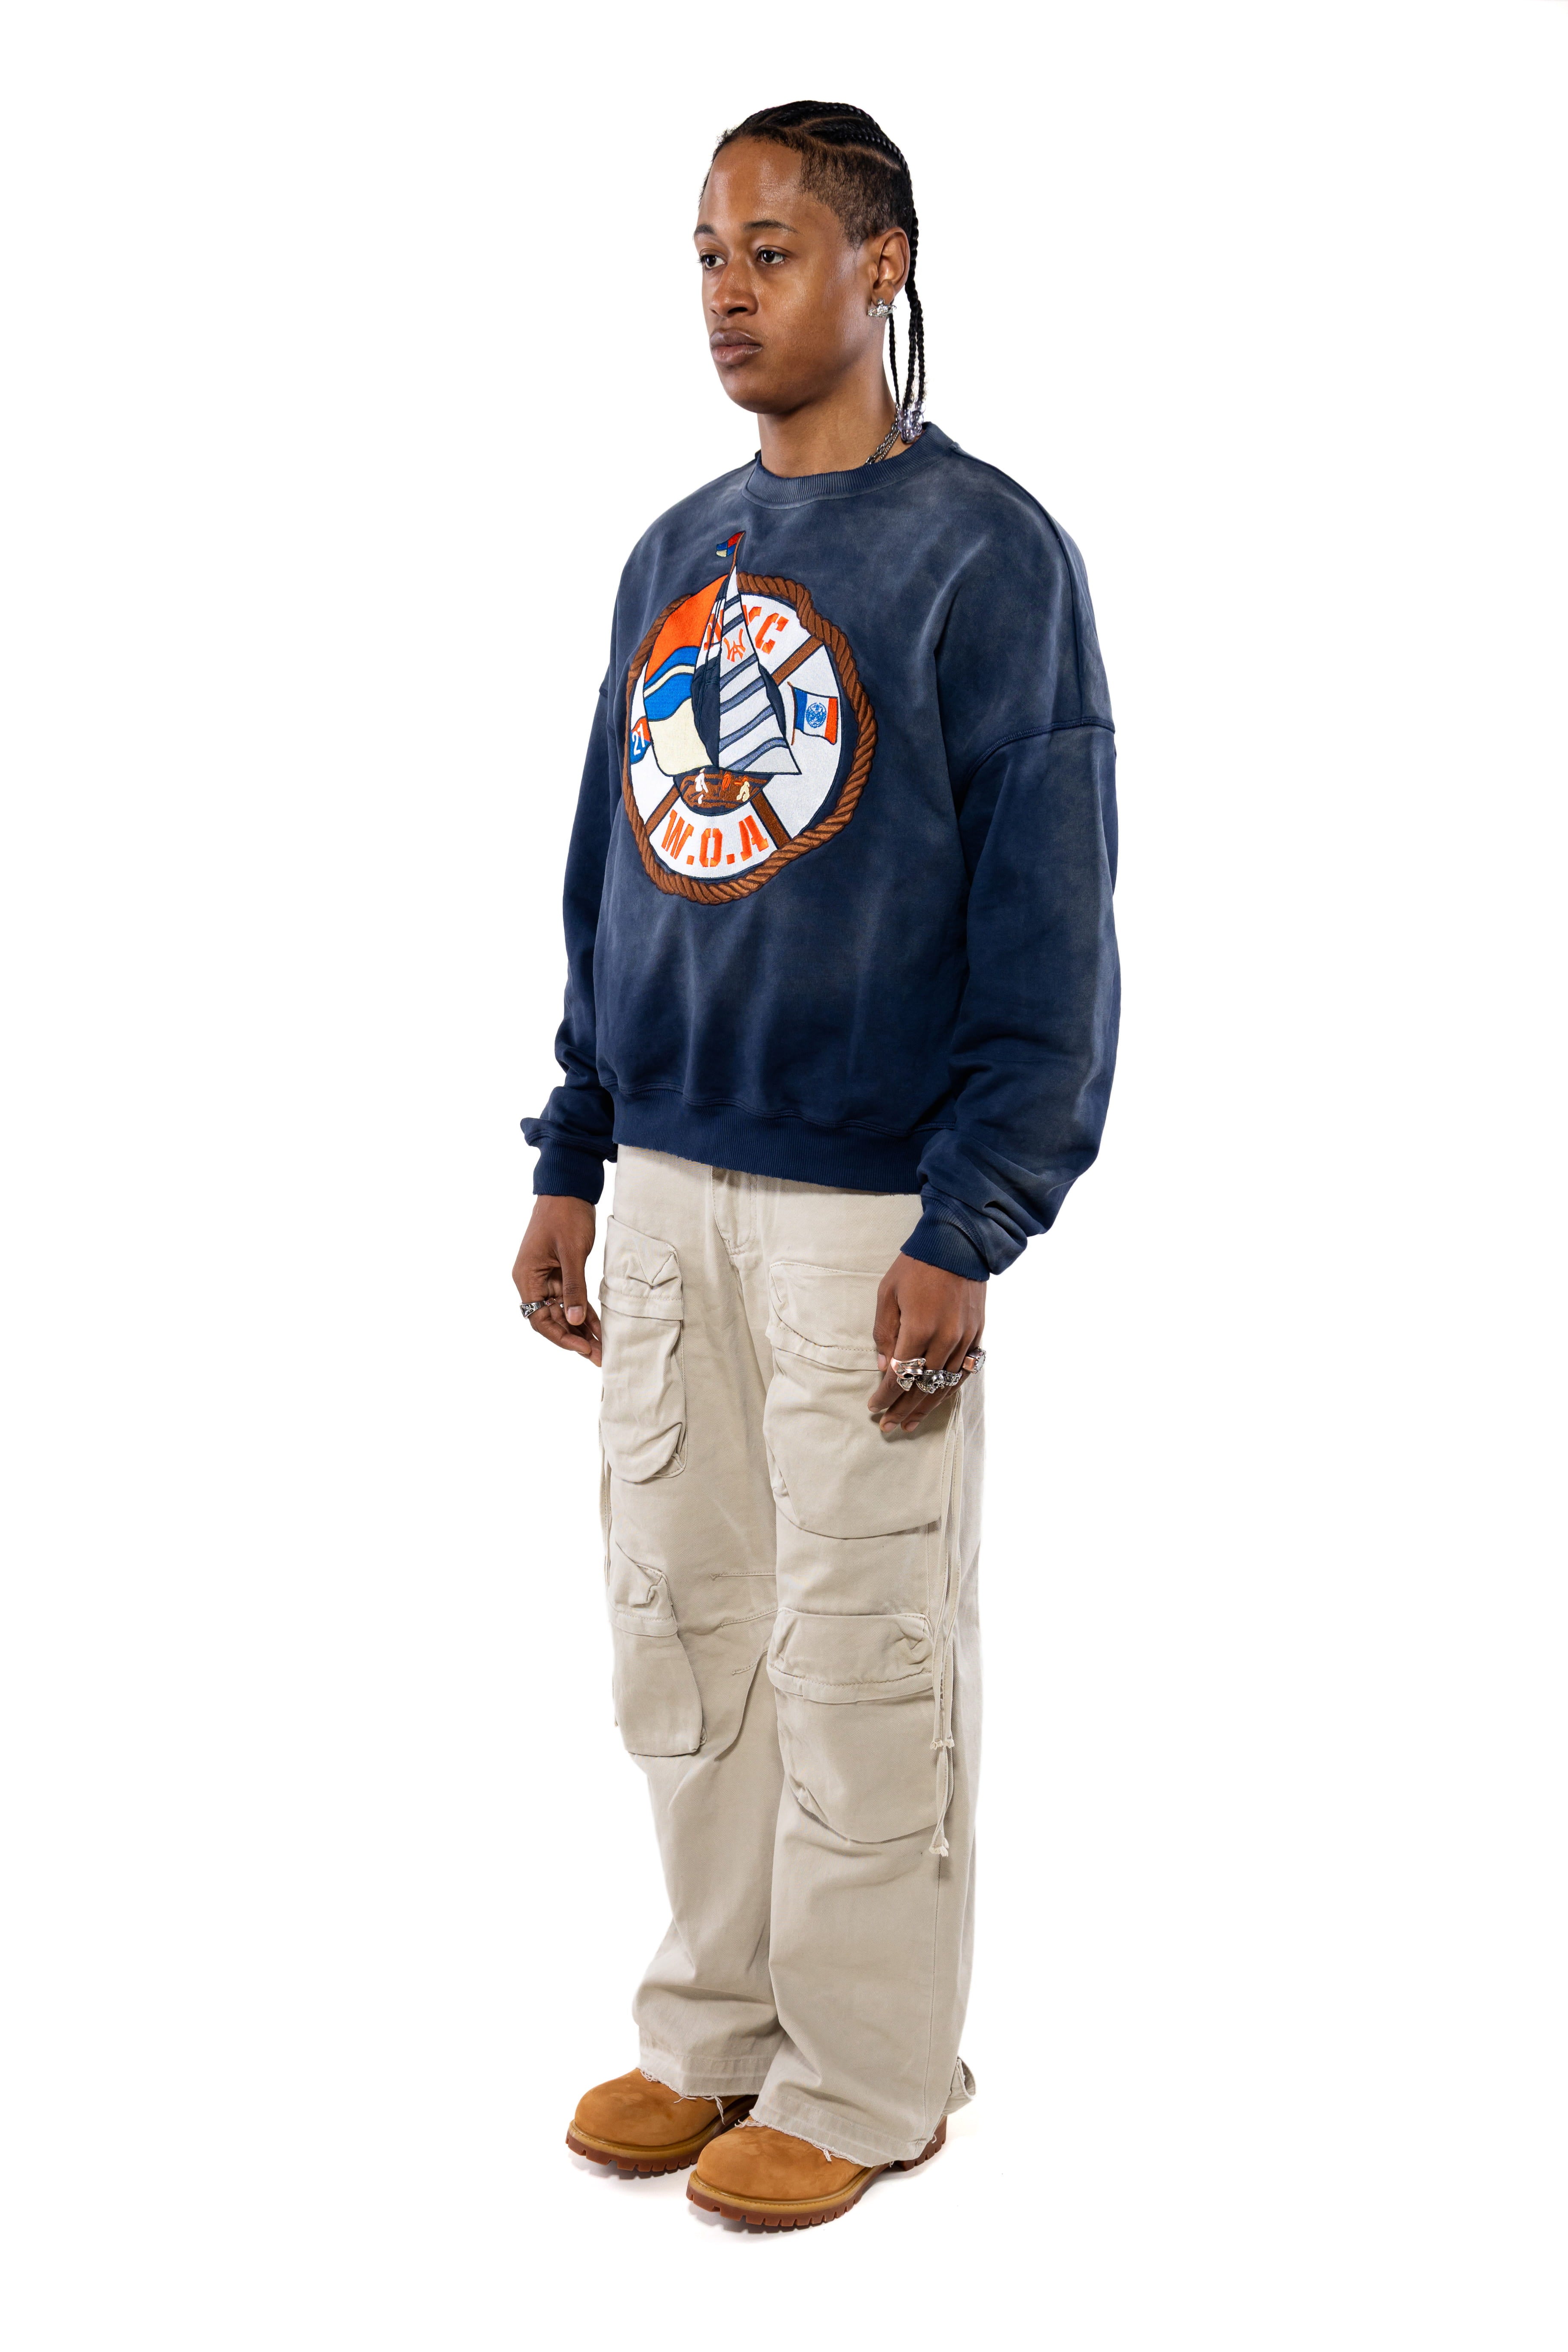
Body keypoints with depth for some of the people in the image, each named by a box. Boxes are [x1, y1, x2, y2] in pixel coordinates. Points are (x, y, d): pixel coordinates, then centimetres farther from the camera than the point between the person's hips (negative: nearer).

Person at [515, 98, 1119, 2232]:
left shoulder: (987, 553, -8)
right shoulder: (675, 556, 12)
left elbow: (1050, 919, -11)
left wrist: (967, 1231, -16)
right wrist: (574, 1160, 12)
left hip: (866, 1208, -6)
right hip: (665, 1191, 6)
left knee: (861, 1653, 3)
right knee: (682, 1631, 12)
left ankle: (866, 2077, 18)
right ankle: (716, 2026, 28)